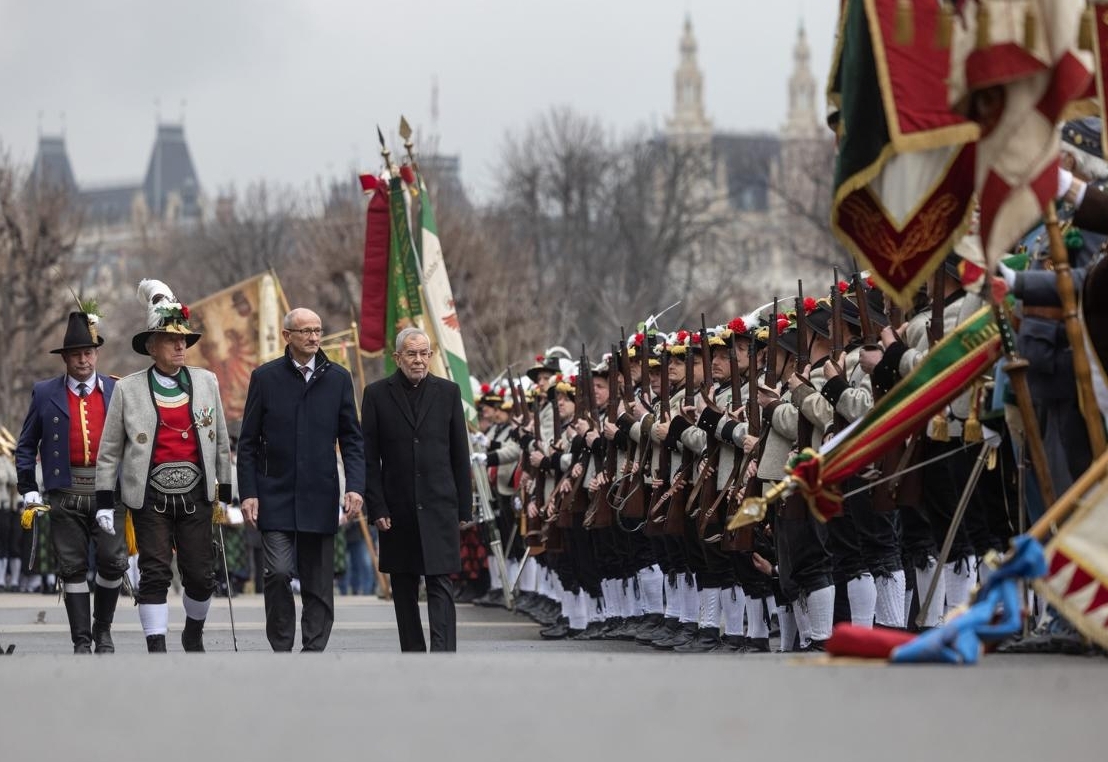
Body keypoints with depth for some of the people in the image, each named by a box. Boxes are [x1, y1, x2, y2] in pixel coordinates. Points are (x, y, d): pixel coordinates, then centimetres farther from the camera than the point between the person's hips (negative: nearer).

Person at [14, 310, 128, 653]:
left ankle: (103, 628, 16)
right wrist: (29, 491, 1)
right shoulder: (45, 394, 7)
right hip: (65, 493, 0)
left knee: (113, 561, -6)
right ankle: (82, 640, 7)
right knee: (73, 568, 2)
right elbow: (26, 446, 10)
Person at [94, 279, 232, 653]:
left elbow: (221, 440, 15)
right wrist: (104, 500, 1)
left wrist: (225, 489, 15)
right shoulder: (128, 390, 2)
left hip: (196, 496, 2)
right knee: (155, 576, -6)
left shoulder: (206, 382, 8)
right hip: (150, 499, -2)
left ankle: (194, 634, 29)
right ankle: (156, 649, -3)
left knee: (201, 576, 4)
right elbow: (109, 450, 5)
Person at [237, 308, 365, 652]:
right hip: (275, 496, -2)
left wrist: (355, 486, -6)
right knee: (279, 572, -15)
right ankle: (281, 649, -2)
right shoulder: (265, 377, 2)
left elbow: (351, 439, 7)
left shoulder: (338, 378, 6)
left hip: (320, 497, 2)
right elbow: (248, 442, 4)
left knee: (318, 583, 4)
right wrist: (248, 493, -4)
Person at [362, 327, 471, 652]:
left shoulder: (448, 392, 6)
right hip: (397, 509, 1)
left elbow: (460, 454, 8)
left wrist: (463, 507, 4)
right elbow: (369, 458, 1)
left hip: (439, 507, -1)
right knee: (403, 589, 8)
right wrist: (377, 508, -6)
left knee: (440, 584, -9)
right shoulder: (377, 394, 2)